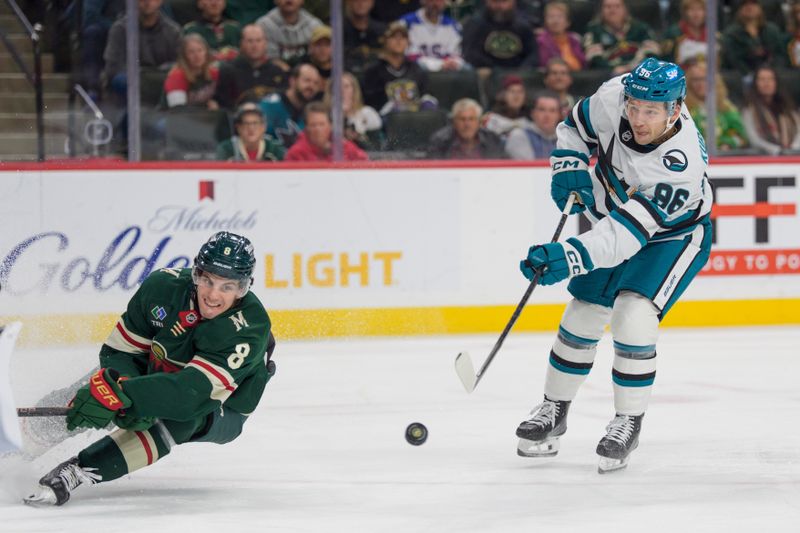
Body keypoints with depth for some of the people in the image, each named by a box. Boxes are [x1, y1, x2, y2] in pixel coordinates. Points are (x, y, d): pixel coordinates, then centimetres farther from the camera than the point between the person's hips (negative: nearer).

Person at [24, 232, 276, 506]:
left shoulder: (250, 326, -34)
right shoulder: (164, 286, -21)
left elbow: (196, 391, -44)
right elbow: (120, 350, -13)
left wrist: (122, 395, -53)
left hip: (220, 411, -7)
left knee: (184, 416, -35)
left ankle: (77, 473, -43)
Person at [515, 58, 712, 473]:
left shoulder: (683, 166, -40)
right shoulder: (613, 99, -26)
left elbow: (628, 233, -41)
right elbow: (577, 124, -1)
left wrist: (570, 258, -50)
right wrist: (569, 166, -16)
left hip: (674, 233, -6)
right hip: (615, 212, 6)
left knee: (632, 316, -22)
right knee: (583, 314, 6)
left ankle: (628, 424, -4)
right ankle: (552, 412, 24)